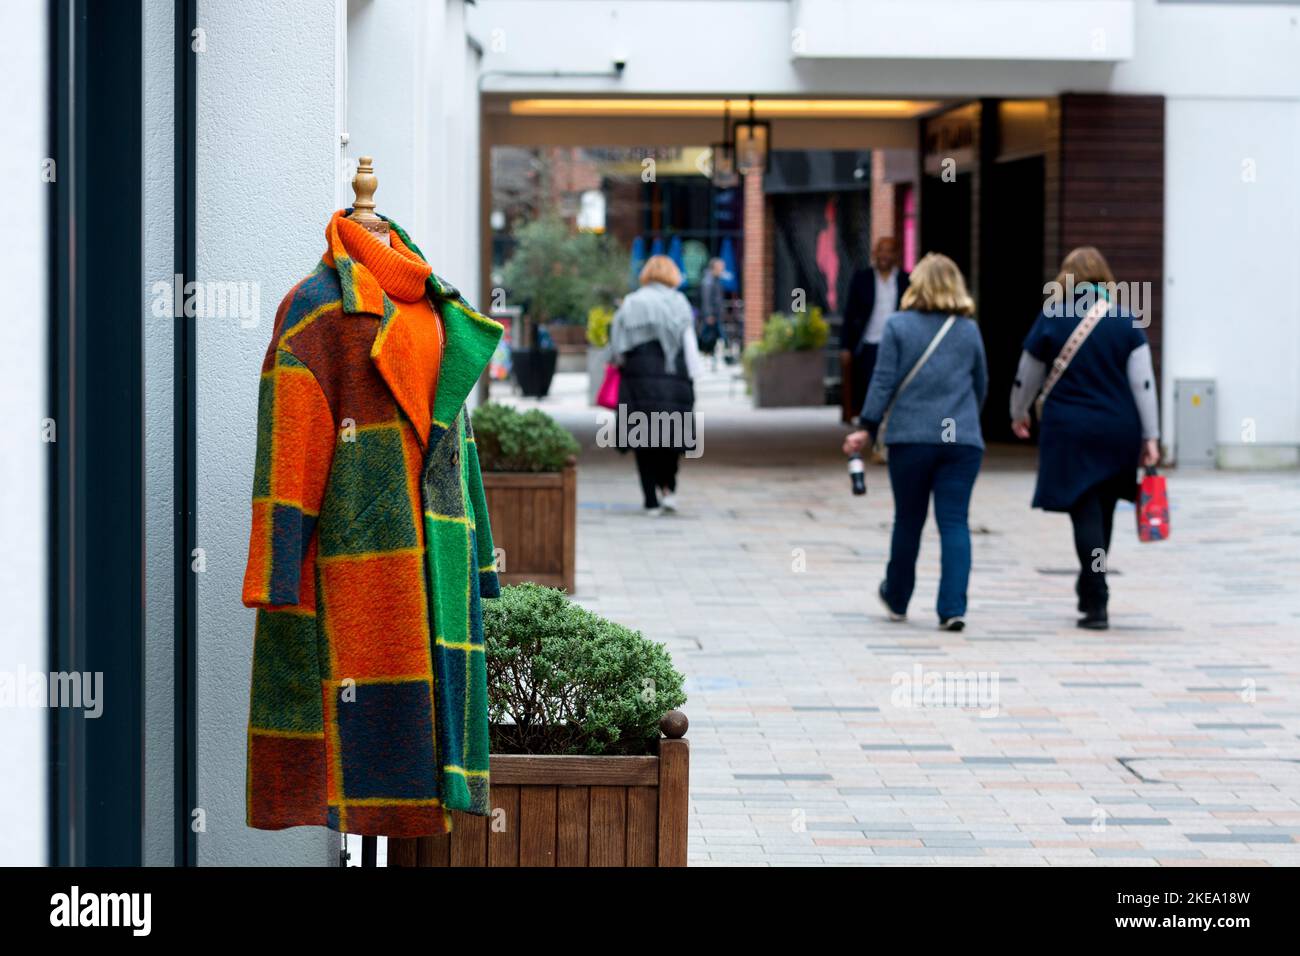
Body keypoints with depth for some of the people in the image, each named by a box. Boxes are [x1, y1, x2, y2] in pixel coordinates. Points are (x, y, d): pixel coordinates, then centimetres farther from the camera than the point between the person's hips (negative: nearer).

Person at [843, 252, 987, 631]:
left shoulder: (898, 326, -1)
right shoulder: (970, 330, 8)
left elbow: (883, 382, -4)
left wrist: (867, 429, 2)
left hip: (910, 437, -1)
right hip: (962, 440, 1)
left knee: (908, 521, 12)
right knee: (954, 522, -2)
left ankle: (897, 600, 28)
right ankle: (953, 607, -12)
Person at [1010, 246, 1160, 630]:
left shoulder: (1052, 319, -2)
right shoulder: (1124, 320, 1)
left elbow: (1026, 378, 7)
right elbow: (1143, 382, -3)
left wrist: (1019, 415, 26)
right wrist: (1151, 437, 1)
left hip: (1069, 430, -2)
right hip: (1118, 429, 2)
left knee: (1085, 513, -1)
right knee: (1103, 511, 16)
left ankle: (1097, 604, -9)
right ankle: (1089, 592, 28)